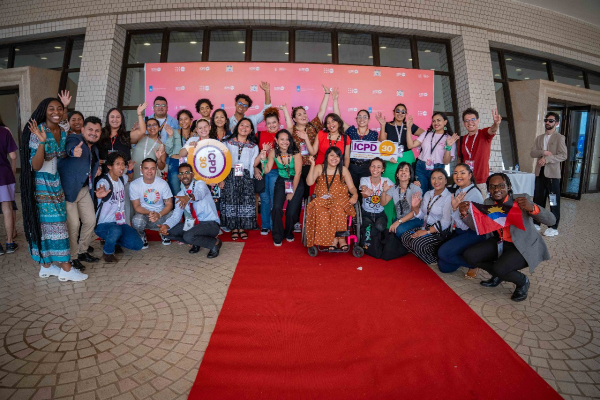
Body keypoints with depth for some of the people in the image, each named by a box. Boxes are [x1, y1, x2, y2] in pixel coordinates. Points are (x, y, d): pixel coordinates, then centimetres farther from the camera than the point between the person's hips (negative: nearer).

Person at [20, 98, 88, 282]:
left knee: (47, 224, 12)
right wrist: (42, 142, -30)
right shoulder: (38, 133, -14)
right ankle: (66, 269, 1)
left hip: (56, 183, 7)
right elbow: (35, 166, -19)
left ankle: (46, 266, 20)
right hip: (42, 185, -7)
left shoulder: (63, 133, 7)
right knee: (55, 224, -5)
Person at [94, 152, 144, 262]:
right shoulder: (103, 181, -16)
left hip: (120, 222, 6)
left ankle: (113, 241, 19)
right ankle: (107, 252, -8)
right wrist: (100, 194, -64)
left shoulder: (122, 179, 6)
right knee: (115, 230, -40)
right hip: (103, 224, -6)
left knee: (138, 245, -11)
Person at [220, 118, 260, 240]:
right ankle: (234, 228, 9)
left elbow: (253, 164, 3)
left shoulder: (253, 146, 13)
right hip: (230, 176, -1)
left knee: (245, 202, -4)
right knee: (231, 201, -3)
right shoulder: (227, 143, 9)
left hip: (246, 177, 1)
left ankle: (242, 227, 10)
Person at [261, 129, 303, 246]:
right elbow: (267, 171, -8)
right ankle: (277, 237, 4)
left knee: (291, 212, -9)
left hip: (296, 183, -2)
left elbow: (297, 173, -14)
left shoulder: (295, 153, -17)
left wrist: (292, 192, -10)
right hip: (281, 182, 2)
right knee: (277, 208, -18)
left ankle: (288, 233, 24)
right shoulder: (273, 152, -8)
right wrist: (263, 159, -25)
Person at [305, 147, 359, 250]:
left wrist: (355, 195, -13)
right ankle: (333, 238, -20)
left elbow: (351, 187, 10)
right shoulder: (319, 168, 10)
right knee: (320, 211, -35)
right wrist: (312, 165, -9)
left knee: (338, 209, -36)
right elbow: (309, 182, -5)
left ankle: (341, 237, -17)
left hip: (339, 200, 0)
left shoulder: (343, 170, 13)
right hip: (322, 200, 0)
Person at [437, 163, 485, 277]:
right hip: (459, 231, 7)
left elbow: (466, 225, -21)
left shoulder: (474, 194, -17)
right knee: (444, 267, -2)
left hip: (472, 234, -7)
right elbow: (454, 220, 10)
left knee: (443, 252, -24)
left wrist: (455, 208, -29)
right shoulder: (457, 191, 6)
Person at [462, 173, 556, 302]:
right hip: (499, 243, 6)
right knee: (469, 255, -10)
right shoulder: (488, 203, -3)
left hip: (524, 247, -6)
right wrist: (465, 213, -24)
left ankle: (522, 281, 7)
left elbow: (551, 220, -21)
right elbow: (476, 225, -4)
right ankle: (498, 276, 16)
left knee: (499, 268, -29)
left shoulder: (521, 200, -17)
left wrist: (532, 208, -41)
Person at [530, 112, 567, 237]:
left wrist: (546, 159, -21)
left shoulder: (560, 138, -2)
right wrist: (543, 152, -15)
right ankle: (536, 223, 20)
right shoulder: (539, 138, 14)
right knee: (537, 200, 10)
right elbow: (532, 153, 3)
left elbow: (563, 155, -12)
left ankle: (554, 228, 8)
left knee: (554, 201, 1)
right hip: (540, 172, 5)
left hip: (552, 173, -5)